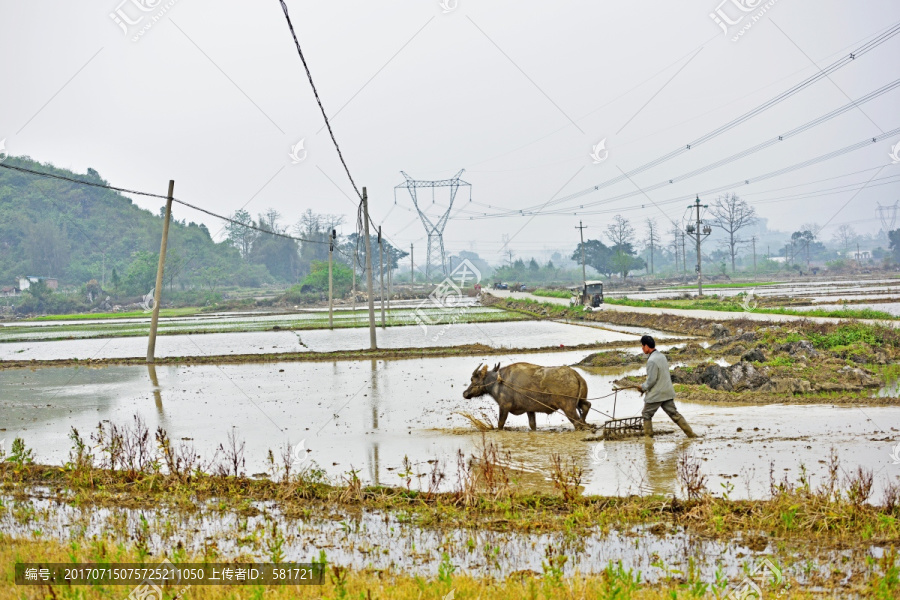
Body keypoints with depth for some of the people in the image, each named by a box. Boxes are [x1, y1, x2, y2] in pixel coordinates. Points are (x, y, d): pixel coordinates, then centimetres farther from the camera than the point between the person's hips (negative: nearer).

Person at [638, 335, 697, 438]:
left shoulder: (652, 361, -21)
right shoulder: (662, 356, 8)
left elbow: (651, 380, -21)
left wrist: (643, 387, -2)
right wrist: (646, 386, 16)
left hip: (655, 395, -8)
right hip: (667, 393, 8)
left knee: (646, 415, 8)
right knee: (674, 414, 12)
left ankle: (648, 436, 9)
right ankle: (690, 433, 10)